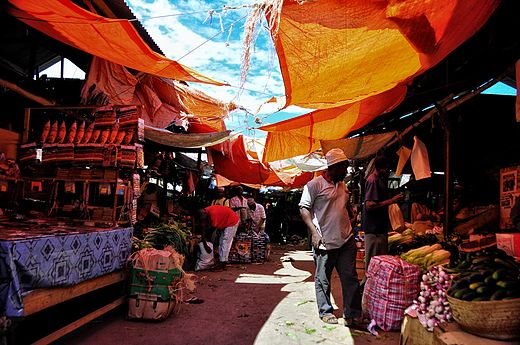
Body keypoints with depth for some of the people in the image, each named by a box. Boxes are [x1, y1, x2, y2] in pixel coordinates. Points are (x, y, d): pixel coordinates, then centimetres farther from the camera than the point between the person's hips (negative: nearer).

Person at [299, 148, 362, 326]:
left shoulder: (342, 185, 15)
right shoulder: (315, 184, -8)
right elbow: (304, 208, -10)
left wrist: (351, 229, 16)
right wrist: (314, 232, -17)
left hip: (346, 240, 7)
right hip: (325, 242, -6)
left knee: (350, 277, 7)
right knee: (323, 279, 7)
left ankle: (352, 314, 18)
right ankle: (325, 312, 24)